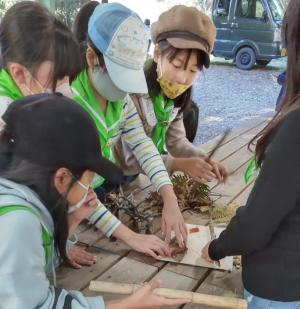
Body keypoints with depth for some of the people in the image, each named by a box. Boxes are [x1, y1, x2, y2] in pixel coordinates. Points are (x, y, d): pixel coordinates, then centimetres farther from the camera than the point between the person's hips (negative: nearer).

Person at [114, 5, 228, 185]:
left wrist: (204, 160, -16)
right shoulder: (132, 93, -25)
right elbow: (132, 159, -22)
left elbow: (177, 141, -1)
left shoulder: (175, 95, -3)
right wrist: (181, 164, -30)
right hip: (119, 177, -6)